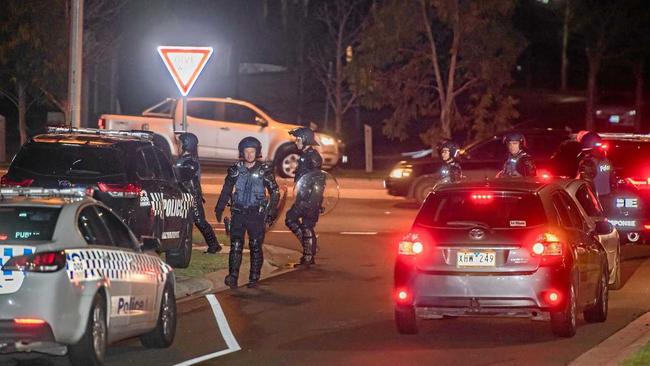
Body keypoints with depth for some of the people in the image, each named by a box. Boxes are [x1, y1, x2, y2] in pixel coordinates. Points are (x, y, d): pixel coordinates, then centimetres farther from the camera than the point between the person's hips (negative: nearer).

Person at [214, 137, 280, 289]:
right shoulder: (236, 170, 4)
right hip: (238, 213, 1)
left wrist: (272, 212, -3)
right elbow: (226, 190, 15)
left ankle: (254, 279, 9)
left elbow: (275, 192, 3)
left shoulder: (264, 170, -2)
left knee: (256, 247, 2)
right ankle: (233, 276, -12)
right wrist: (219, 208, 15)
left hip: (257, 214, -1)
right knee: (236, 245, -8)